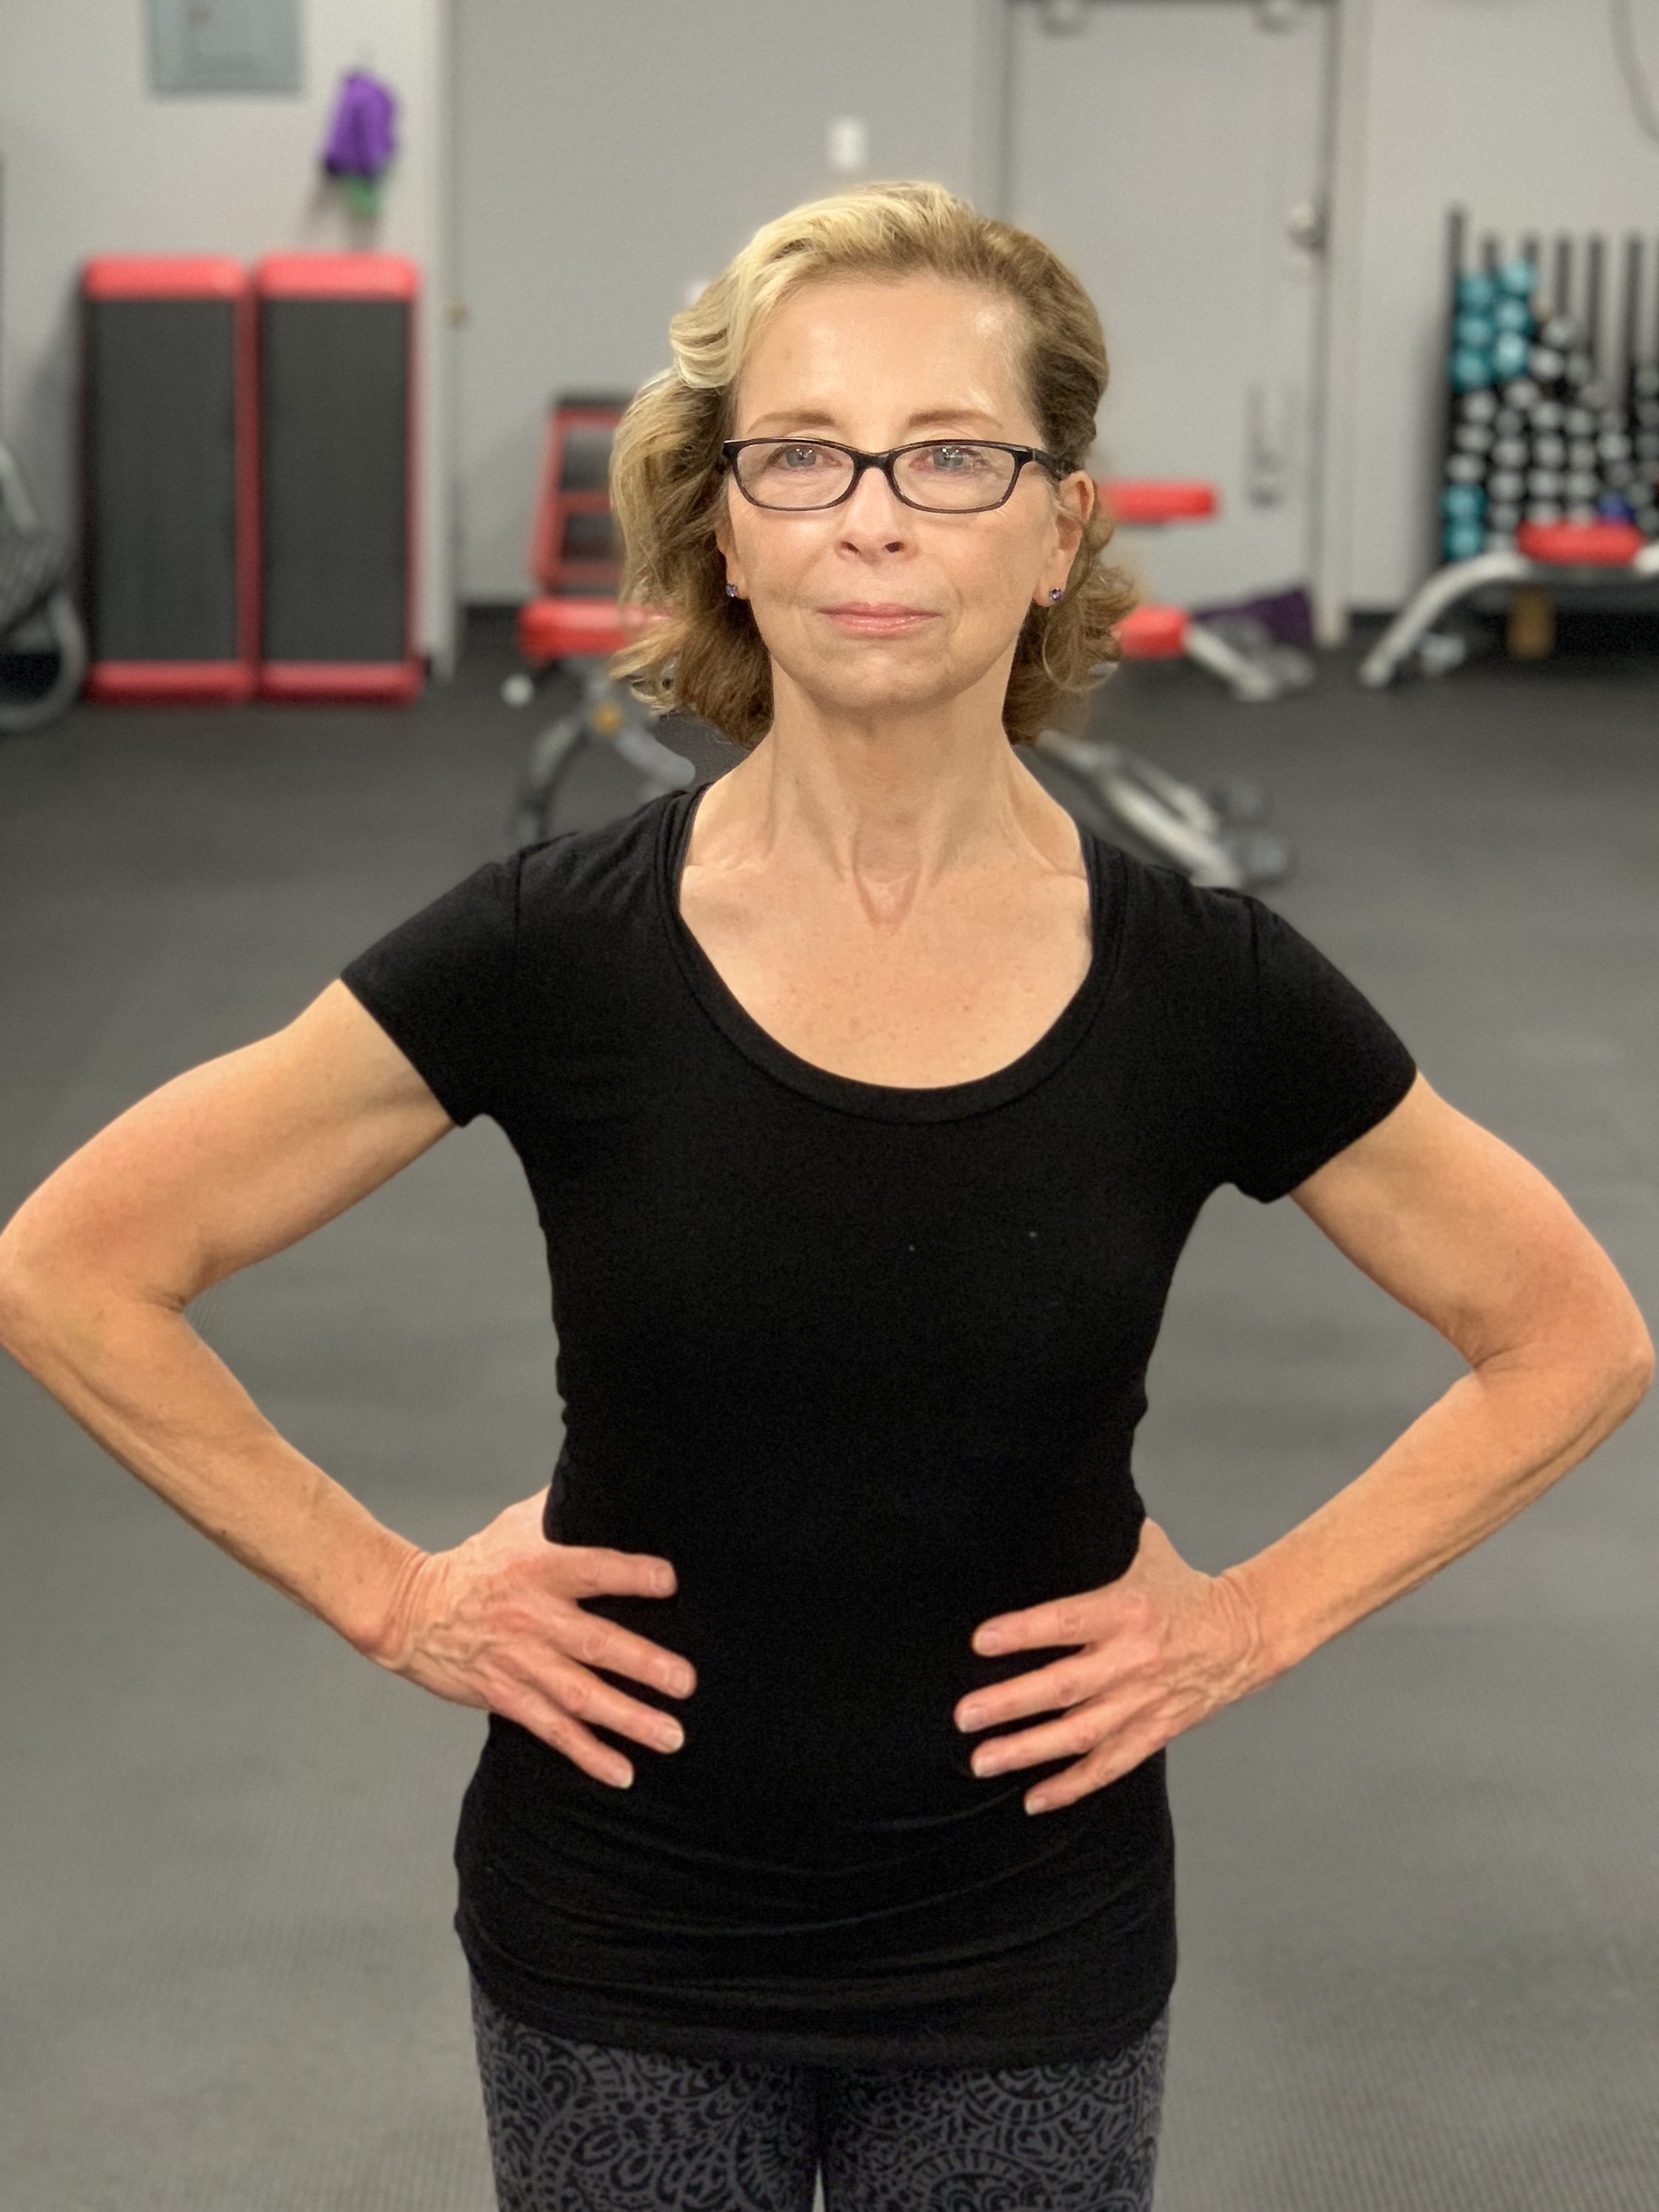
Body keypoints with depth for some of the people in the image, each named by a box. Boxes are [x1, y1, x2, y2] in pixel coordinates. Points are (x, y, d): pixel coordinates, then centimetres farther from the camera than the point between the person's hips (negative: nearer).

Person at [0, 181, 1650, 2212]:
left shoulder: (1203, 988, -11)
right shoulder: (553, 953, -13)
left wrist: (1258, 1619, -3)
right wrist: (392, 1596, -8)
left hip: (1031, 1974, 1)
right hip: (614, 1966, 0)